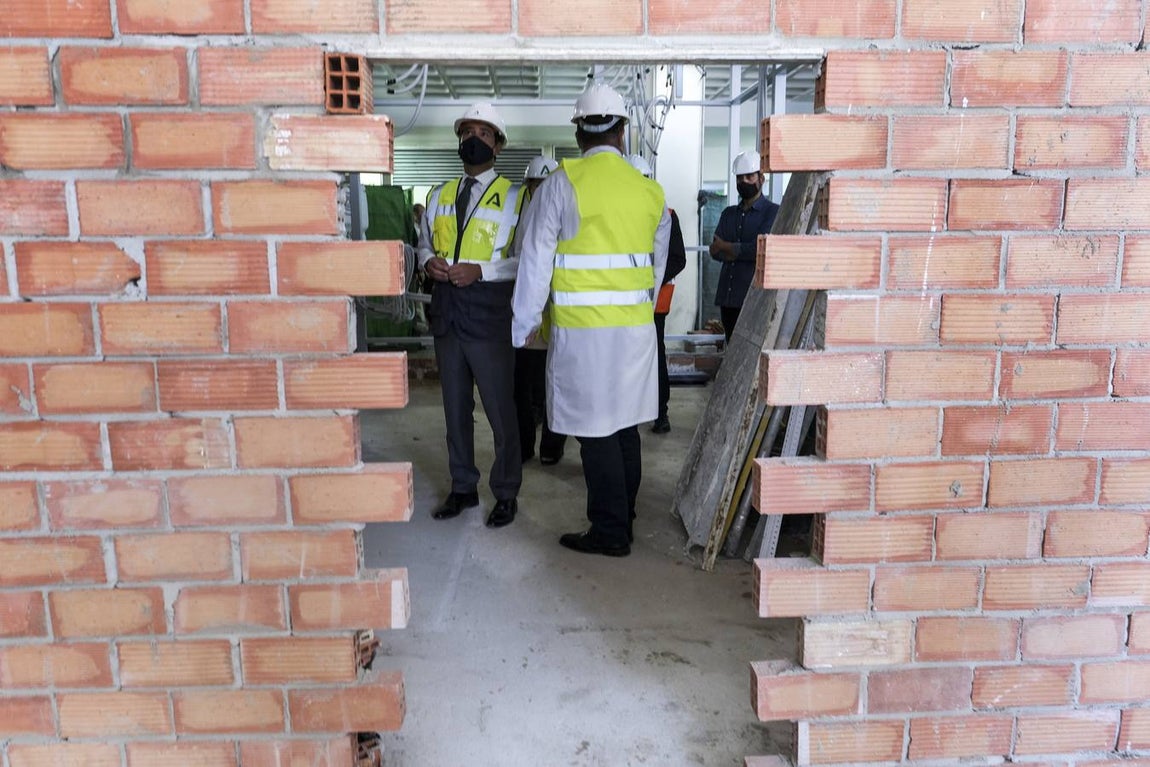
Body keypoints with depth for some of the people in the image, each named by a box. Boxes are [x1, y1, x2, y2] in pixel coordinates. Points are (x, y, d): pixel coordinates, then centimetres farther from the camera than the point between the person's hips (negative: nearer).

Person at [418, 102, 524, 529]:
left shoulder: (512, 197, -3)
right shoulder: (439, 197, 12)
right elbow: (424, 243, 19)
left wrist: (481, 270, -21)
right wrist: (429, 261, -5)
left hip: (489, 315, -5)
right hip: (447, 313, 5)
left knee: (500, 409, 3)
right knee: (455, 407, 14)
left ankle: (506, 494, 19)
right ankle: (463, 488, 28)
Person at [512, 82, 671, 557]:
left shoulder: (562, 184, -7)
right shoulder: (651, 190, 8)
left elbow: (536, 259, -5)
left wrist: (523, 326, 3)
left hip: (581, 327, -5)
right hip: (636, 324, 6)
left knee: (596, 431, 2)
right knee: (625, 424, 15)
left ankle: (610, 532, 10)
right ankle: (624, 519, 28)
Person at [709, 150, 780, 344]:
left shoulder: (772, 212, 0)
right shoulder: (728, 213, 18)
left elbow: (760, 248, -14)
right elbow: (715, 251, 7)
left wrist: (727, 247, -2)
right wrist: (742, 252, -11)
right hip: (727, 298, 6)